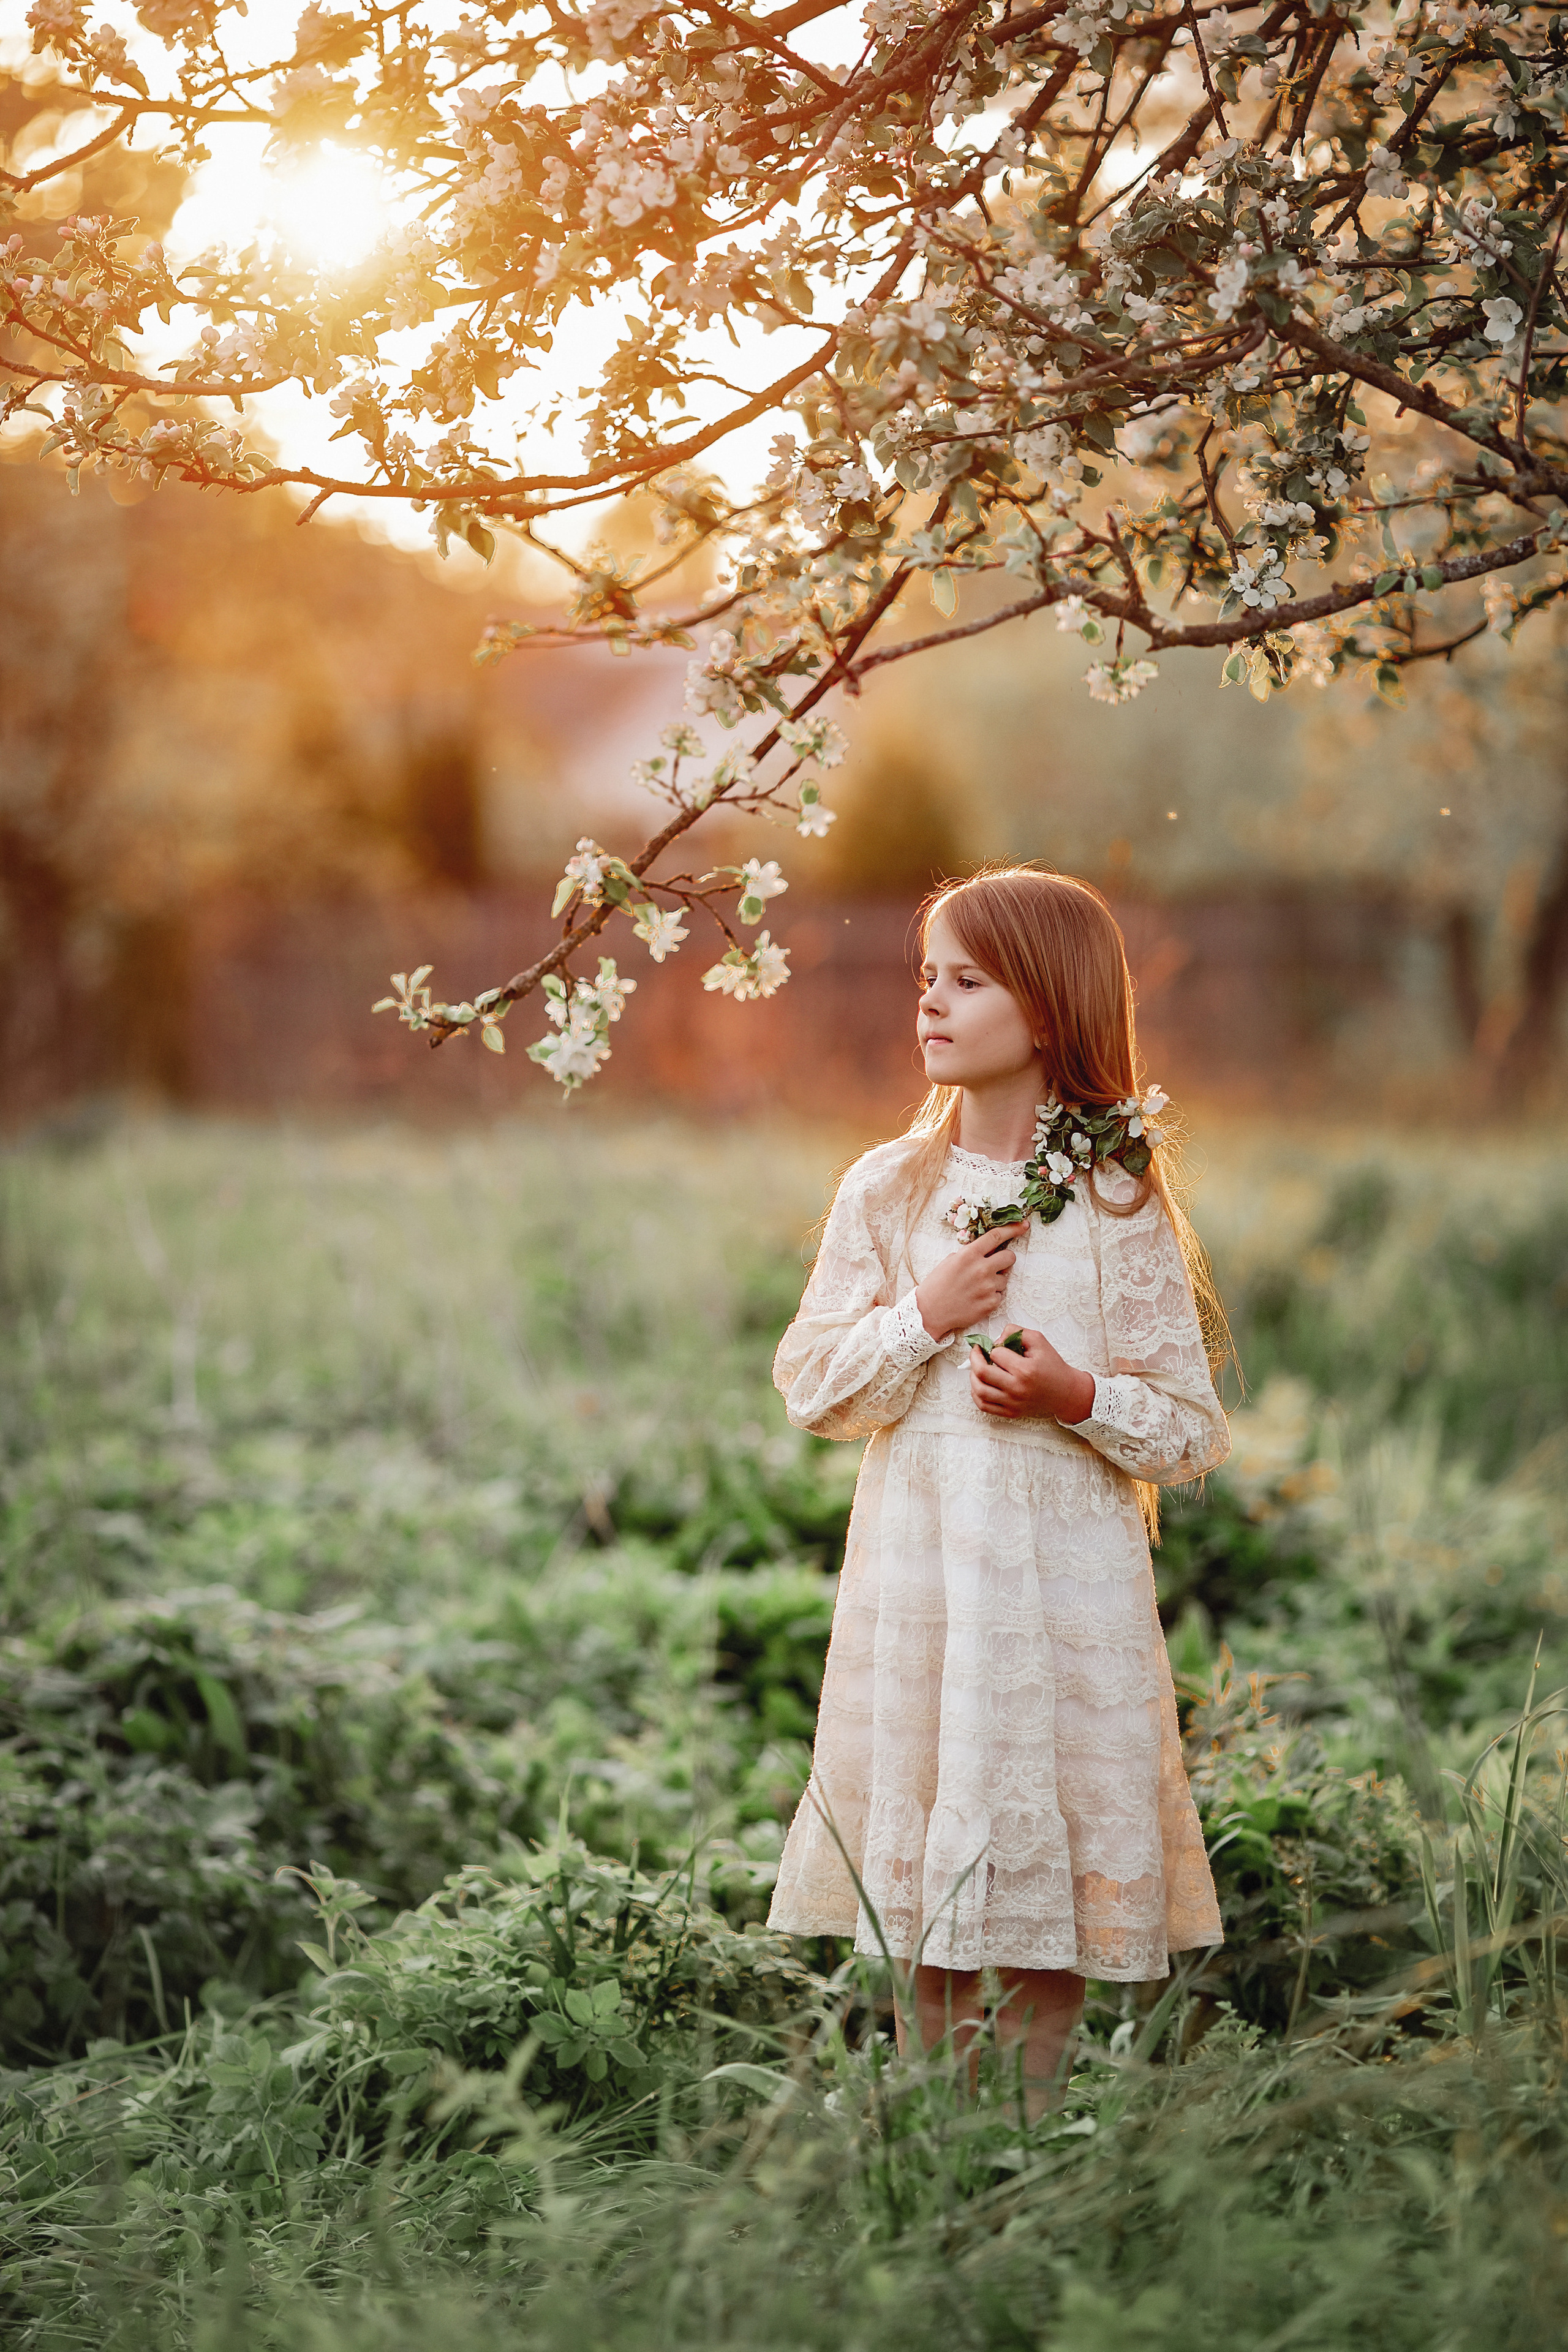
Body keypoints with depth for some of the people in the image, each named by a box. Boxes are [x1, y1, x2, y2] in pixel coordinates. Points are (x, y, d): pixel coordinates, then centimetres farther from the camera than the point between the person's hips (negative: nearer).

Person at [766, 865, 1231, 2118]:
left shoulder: (1119, 1201, -1)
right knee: (921, 1895, 6)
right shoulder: (887, 1188, 5)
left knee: (1056, 1867, 2)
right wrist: (925, 1317, -8)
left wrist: (1082, 1399, -16)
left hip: (1071, 1578, -2)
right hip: (918, 1572, 2)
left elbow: (1193, 1432, 1)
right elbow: (810, 1388, 5)